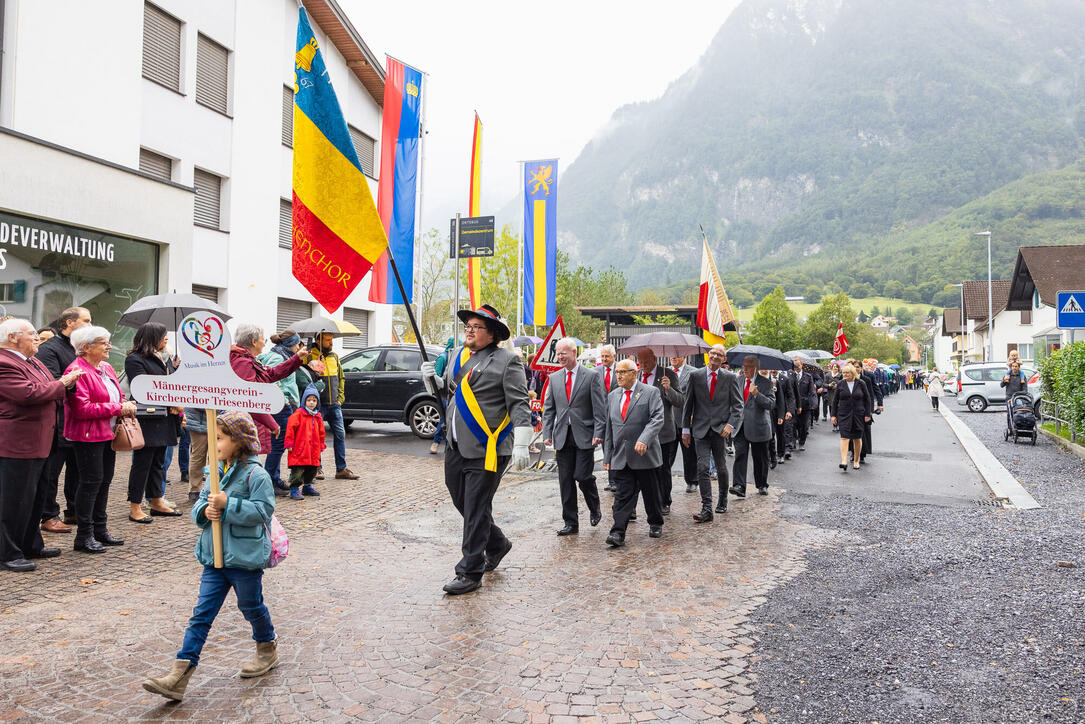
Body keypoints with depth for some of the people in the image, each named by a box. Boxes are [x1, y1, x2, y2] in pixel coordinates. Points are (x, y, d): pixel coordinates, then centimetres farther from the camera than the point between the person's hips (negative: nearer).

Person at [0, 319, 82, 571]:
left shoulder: (32, 361, 16)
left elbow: (45, 392, 25)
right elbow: (28, 393, -26)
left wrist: (66, 382, 8)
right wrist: (62, 383, -15)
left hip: (39, 442, 10)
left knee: (37, 496, 18)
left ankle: (31, 545, 30)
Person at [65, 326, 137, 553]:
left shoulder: (106, 368, 14)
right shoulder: (77, 371, -14)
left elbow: (116, 397, 26)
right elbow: (82, 409, -22)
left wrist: (126, 406, 4)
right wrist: (118, 408, -19)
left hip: (107, 434, 9)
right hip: (87, 435, -9)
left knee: (105, 480, 13)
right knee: (91, 481, -6)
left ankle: (100, 530, 23)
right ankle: (84, 536, 3)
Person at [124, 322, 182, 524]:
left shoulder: (158, 359, 19)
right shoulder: (134, 360, -8)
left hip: (163, 419, 8)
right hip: (146, 419, -8)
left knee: (157, 462, 14)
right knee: (142, 462, -4)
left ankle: (157, 502, 22)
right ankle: (135, 507, 3)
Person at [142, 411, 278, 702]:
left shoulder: (256, 474, -15)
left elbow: (261, 511, -22)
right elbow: (199, 506, 13)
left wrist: (228, 504, -25)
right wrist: (205, 511, -10)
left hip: (245, 558, -6)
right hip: (214, 558, 6)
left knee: (252, 607, 13)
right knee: (201, 613, 4)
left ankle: (268, 650, 38)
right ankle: (179, 675, 3)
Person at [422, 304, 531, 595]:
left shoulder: (506, 361, -8)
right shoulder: (458, 356, 14)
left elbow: (519, 405, -12)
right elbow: (447, 391, 26)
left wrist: (521, 444, -19)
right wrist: (432, 379, 5)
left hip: (486, 451, -8)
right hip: (455, 447, 8)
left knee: (476, 511, -2)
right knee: (463, 503, 17)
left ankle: (470, 573, 10)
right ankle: (497, 544, 40)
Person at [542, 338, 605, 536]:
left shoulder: (591, 376, -1)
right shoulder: (554, 378, 11)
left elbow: (599, 408, -4)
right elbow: (548, 409, 12)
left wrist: (598, 433, -12)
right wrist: (547, 434, 3)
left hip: (584, 436, -4)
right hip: (562, 437, 4)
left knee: (583, 476, -8)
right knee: (565, 481, 4)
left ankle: (595, 509, 20)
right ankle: (571, 523, 13)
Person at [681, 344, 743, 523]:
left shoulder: (730, 378, 4)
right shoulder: (696, 376, 5)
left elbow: (738, 405, 3)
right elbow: (688, 404, 8)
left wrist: (731, 424, -11)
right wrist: (686, 429, 5)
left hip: (720, 429, 0)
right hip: (701, 429, 0)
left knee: (721, 468, 10)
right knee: (702, 468, -10)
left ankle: (723, 501, 33)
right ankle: (707, 509, -11)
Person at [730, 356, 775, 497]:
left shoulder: (765, 382, -5)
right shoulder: (739, 380, 10)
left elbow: (771, 404, -15)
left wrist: (757, 394, -27)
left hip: (758, 426, -3)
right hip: (740, 425, 3)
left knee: (760, 458, 9)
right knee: (740, 454, -12)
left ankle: (762, 485, 27)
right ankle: (739, 486, -18)